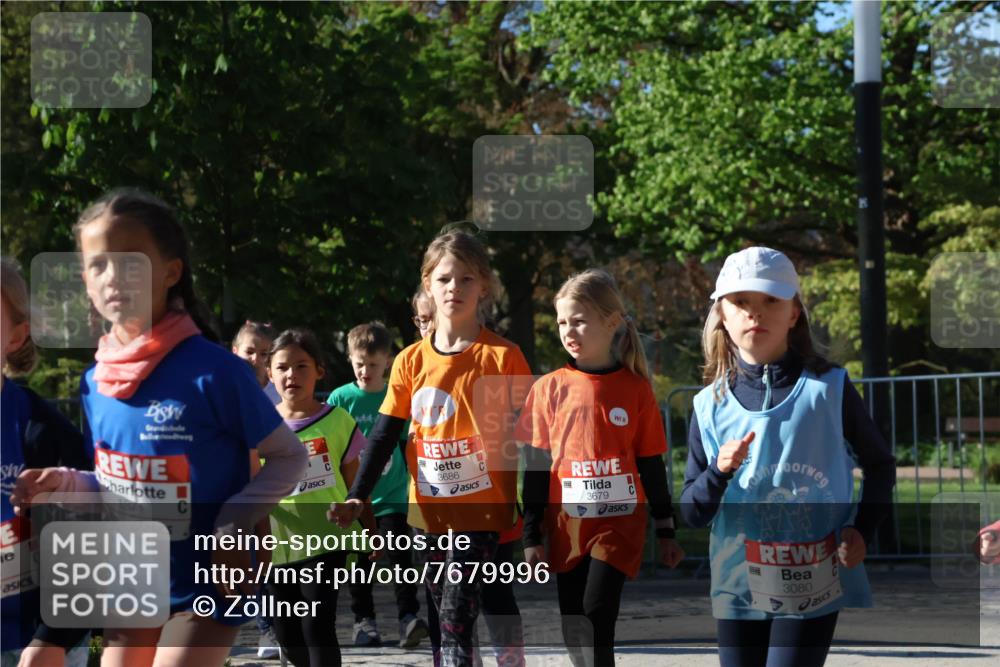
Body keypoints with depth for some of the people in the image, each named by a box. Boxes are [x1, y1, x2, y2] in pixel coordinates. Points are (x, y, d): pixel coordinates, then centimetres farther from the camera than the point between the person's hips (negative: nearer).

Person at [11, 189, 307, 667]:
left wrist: (233, 524, -20)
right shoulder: (95, 383, 2)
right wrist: (67, 484, -5)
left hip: (206, 583, -7)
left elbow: (289, 457, -9)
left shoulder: (213, 371, -17)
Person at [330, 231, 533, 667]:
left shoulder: (502, 356, -5)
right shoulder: (411, 362, 6)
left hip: (482, 512, -5)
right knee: (445, 618, 14)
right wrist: (357, 496, -2)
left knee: (456, 620, -14)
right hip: (428, 512, 5)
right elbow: (384, 437, 9)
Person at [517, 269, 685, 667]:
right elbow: (536, 468, 4)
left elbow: (651, 465, 5)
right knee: (574, 634, 7)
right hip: (567, 528, 2)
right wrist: (531, 536, 3)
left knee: (596, 618, -17)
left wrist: (666, 531, 8)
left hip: (619, 524, -2)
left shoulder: (635, 389, -1)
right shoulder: (549, 389, 2)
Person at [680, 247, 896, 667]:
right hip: (739, 584, 3)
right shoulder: (711, 405, 1)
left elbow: (880, 465, 9)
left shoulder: (829, 389, -4)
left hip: (814, 583, -3)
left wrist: (862, 529, -6)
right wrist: (719, 472, -18)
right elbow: (691, 513, 2)